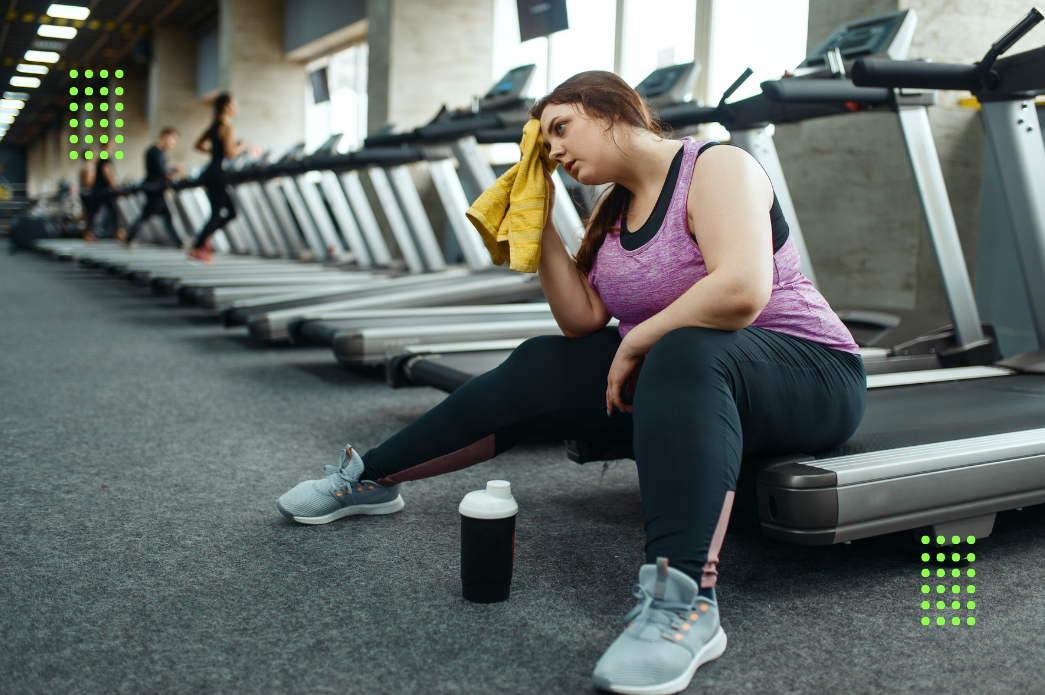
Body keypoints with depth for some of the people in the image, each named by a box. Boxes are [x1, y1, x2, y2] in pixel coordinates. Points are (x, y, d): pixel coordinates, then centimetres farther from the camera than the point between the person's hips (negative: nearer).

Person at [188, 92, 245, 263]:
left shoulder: (214, 126, 16)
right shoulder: (227, 127, -12)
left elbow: (199, 145, 21)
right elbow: (230, 152, -22)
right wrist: (241, 146, -4)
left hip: (211, 173, 10)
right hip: (218, 174, -10)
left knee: (230, 212, 13)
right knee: (217, 215, -3)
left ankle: (202, 240, 10)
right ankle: (197, 248, 0)